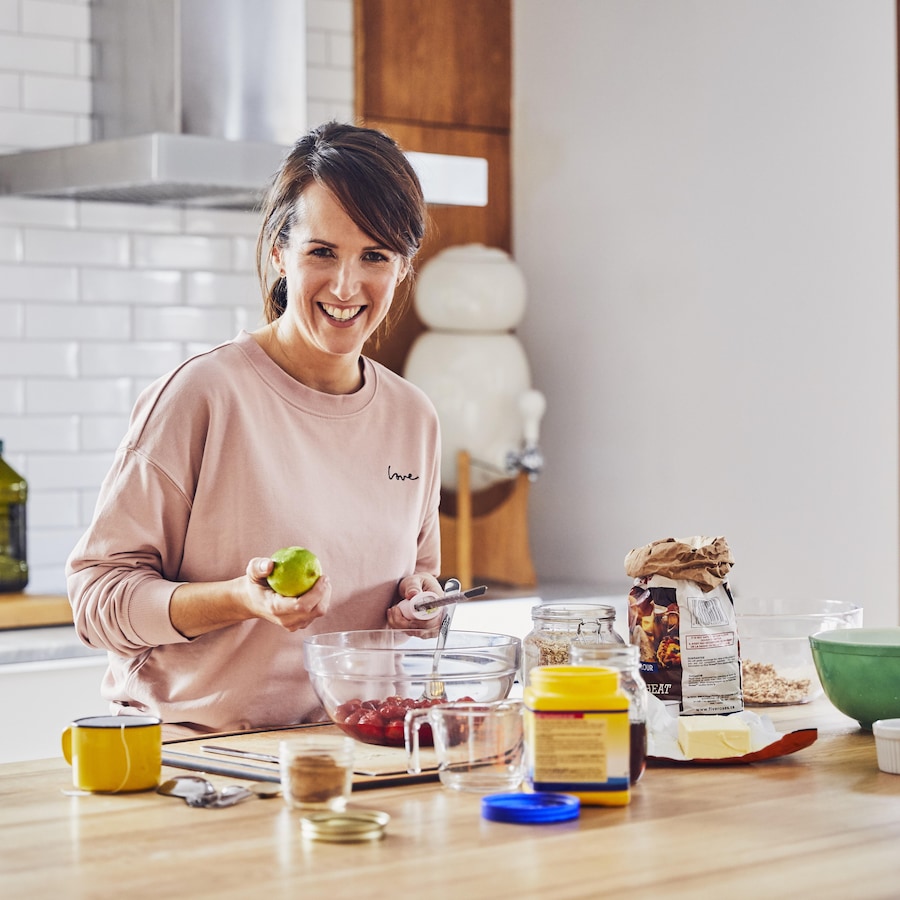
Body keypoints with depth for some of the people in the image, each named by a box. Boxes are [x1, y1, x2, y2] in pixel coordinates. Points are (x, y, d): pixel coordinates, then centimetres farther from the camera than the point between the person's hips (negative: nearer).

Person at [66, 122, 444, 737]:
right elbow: (98, 590, -7)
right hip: (188, 749, -4)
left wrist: (422, 598, 4)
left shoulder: (413, 418, 10)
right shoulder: (203, 393, -8)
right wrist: (241, 599, -21)